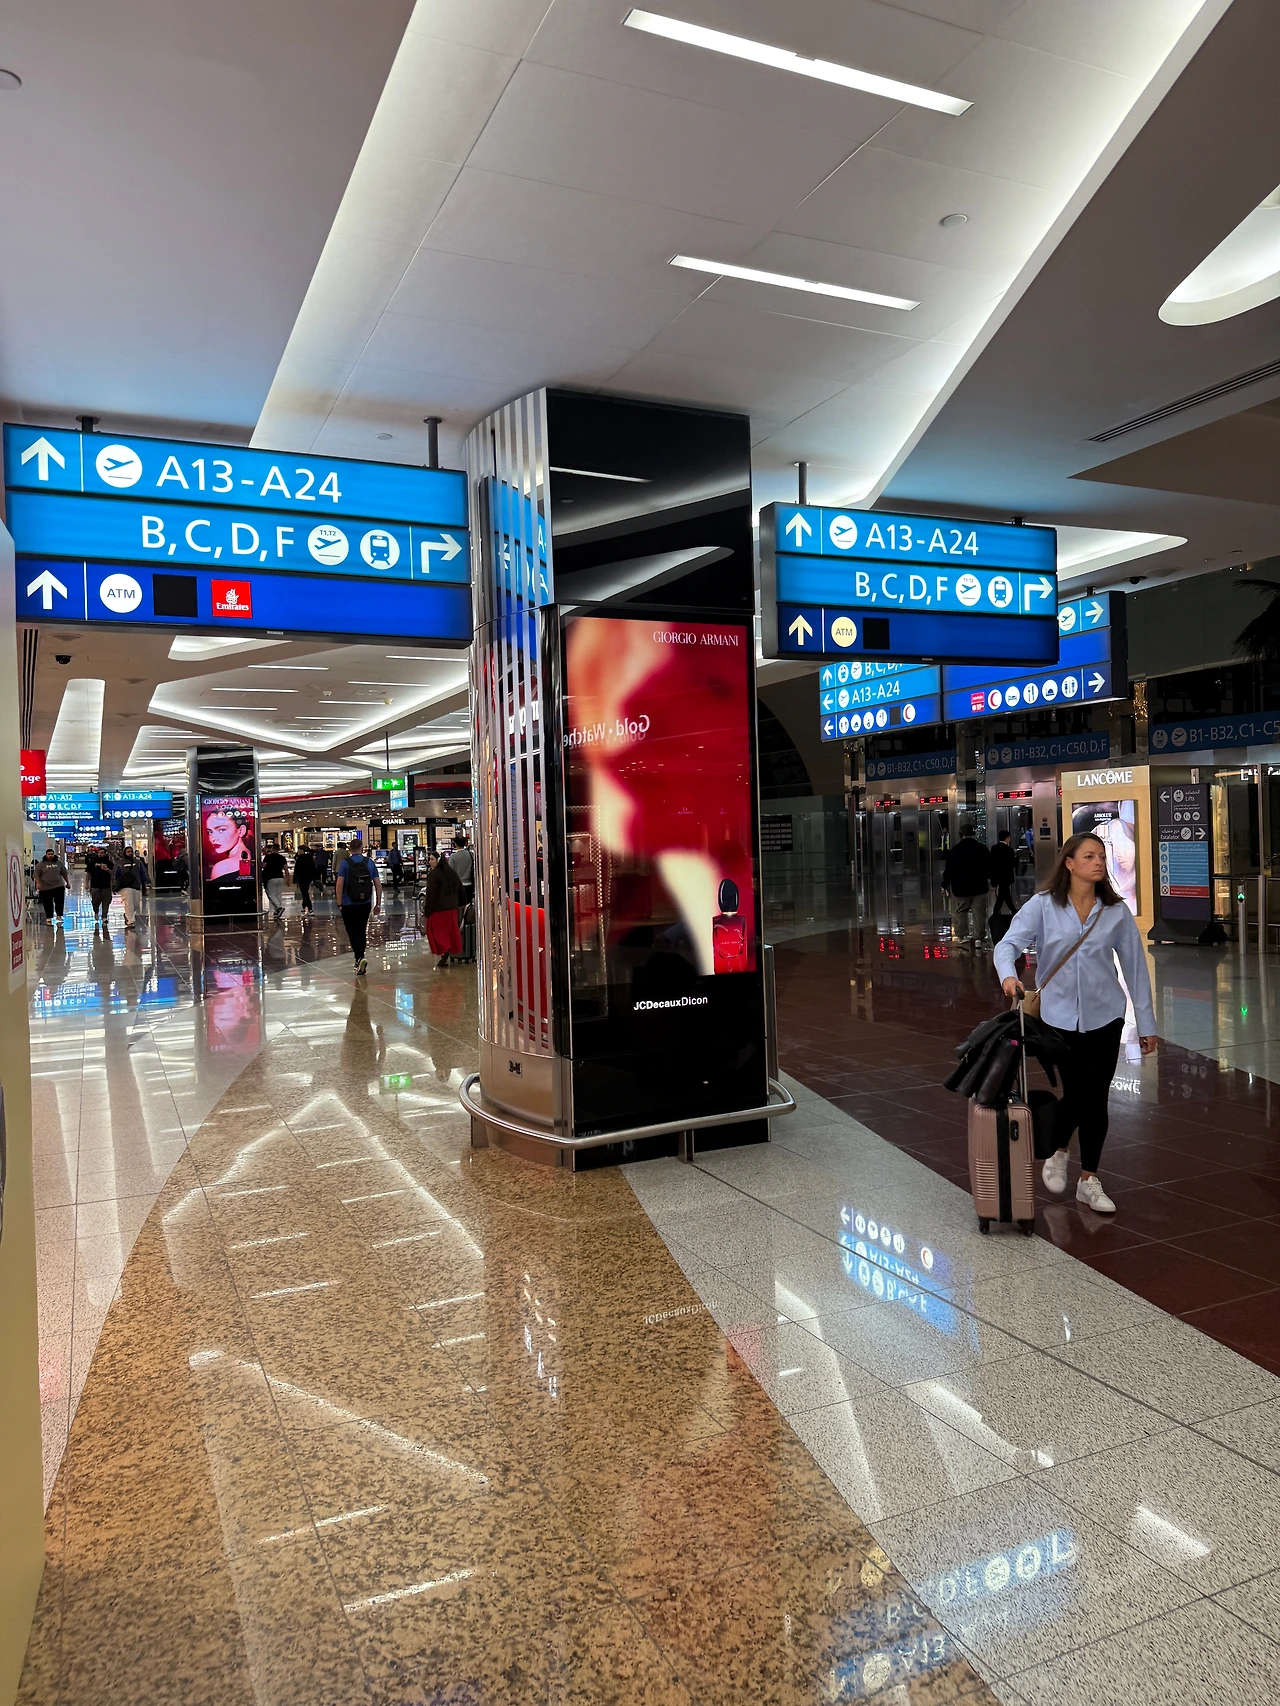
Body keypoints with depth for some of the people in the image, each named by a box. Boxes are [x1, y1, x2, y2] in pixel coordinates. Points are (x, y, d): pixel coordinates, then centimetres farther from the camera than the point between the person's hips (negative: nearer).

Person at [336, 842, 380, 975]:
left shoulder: (344, 863, -7)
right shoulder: (370, 863, 1)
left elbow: (340, 884, -14)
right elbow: (378, 885, 0)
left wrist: (339, 903, -6)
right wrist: (378, 903, 8)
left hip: (349, 904, -3)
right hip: (366, 904, 3)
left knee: (352, 933, 0)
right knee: (362, 932, 16)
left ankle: (360, 958, -19)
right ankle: (360, 960, 23)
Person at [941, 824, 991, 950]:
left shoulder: (955, 850, -6)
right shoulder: (982, 848, -1)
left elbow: (949, 869, -4)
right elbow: (989, 866, 8)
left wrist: (945, 884, 6)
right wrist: (990, 879, 24)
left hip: (960, 887, -1)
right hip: (979, 886, 1)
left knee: (960, 911, 10)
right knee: (979, 912, 3)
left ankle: (963, 936, 7)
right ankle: (979, 938, 2)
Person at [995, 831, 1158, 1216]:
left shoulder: (1116, 912, 1)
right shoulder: (1043, 906, -5)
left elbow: (1135, 967, 6)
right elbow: (1009, 943, -13)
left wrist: (1147, 1024, 7)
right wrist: (1008, 975, -35)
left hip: (1104, 1016, 2)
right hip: (1059, 1015, -2)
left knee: (1096, 1098, 6)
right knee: (1075, 1093, -1)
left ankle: (1089, 1181, 21)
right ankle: (1057, 1152, 32)